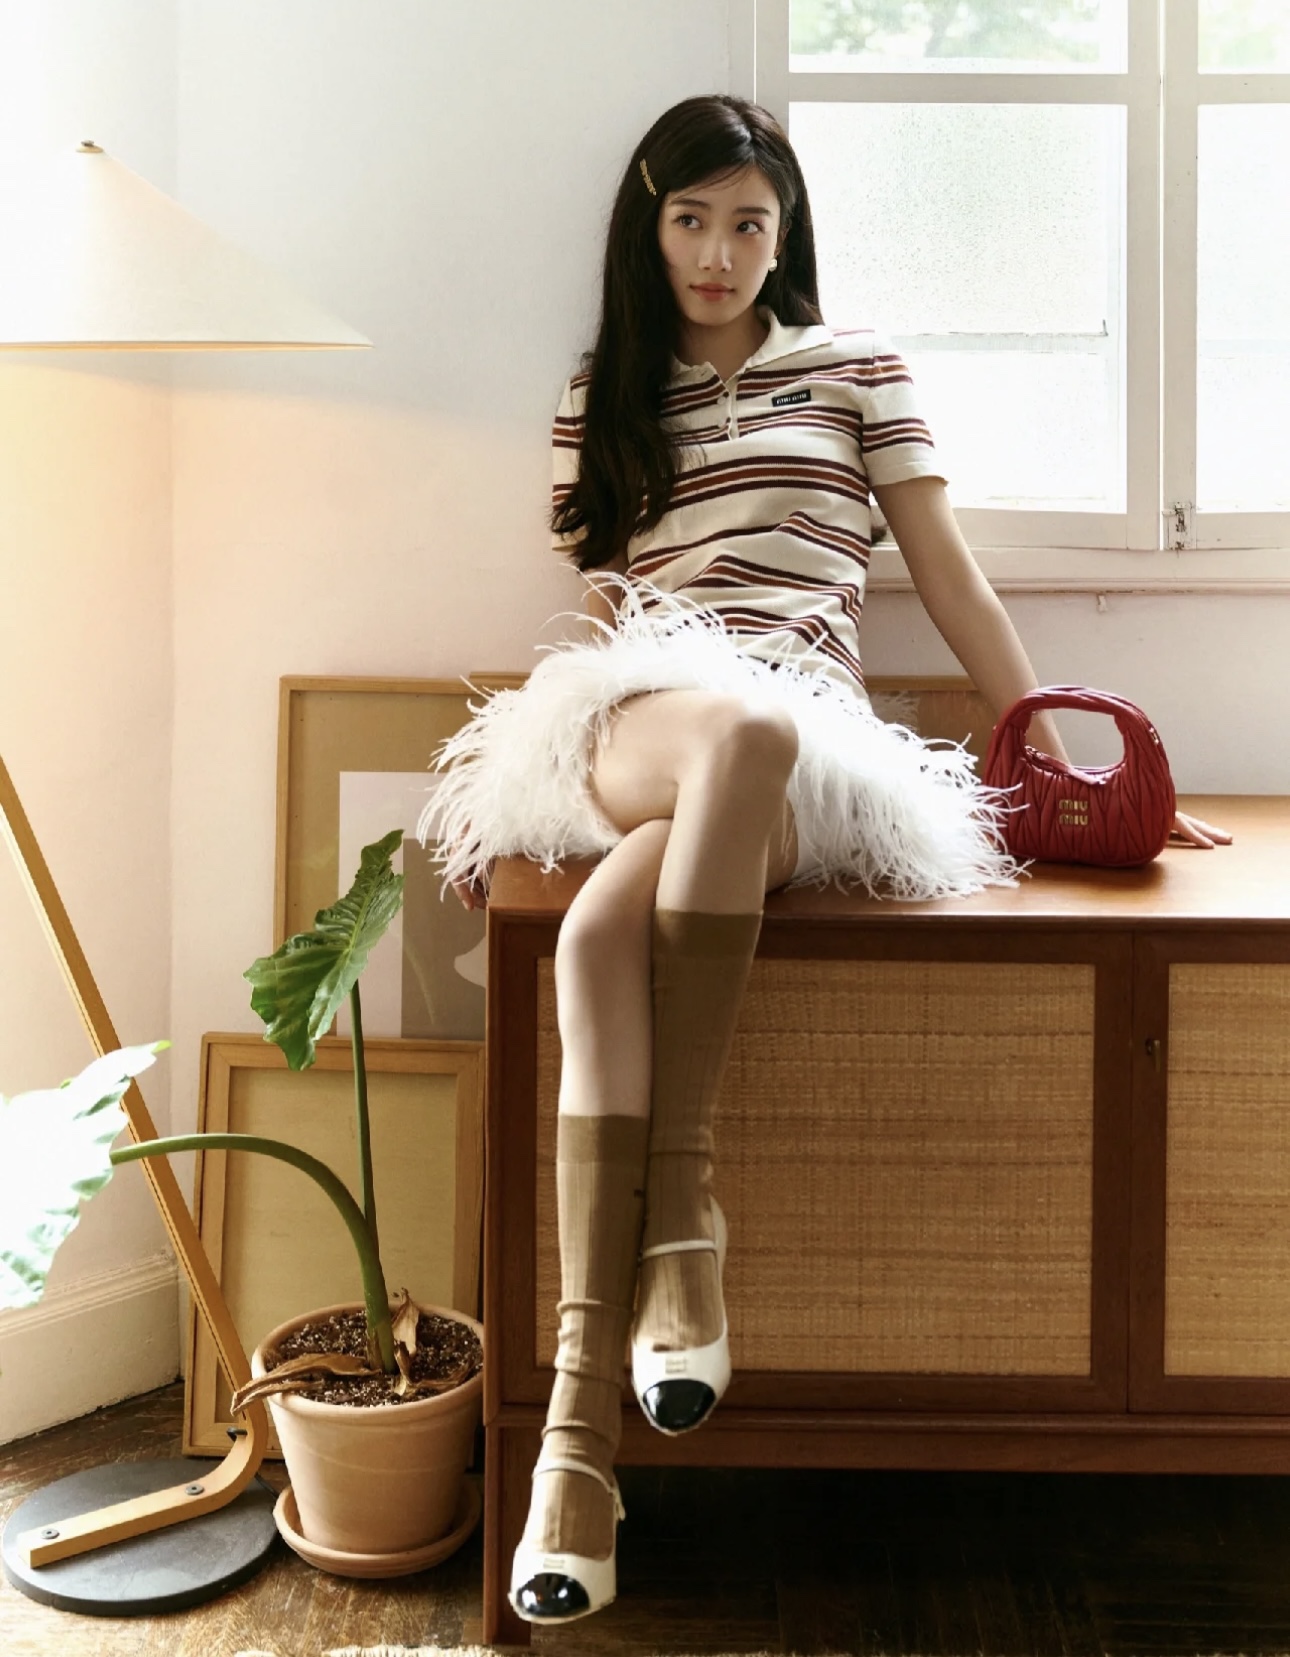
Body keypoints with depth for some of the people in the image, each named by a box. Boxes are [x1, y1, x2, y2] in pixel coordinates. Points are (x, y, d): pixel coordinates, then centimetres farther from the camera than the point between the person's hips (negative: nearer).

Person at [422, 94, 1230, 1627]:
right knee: (741, 729, -41)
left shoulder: (853, 368, 20)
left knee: (605, 923, -38)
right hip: (629, 733, 1)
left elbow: (948, 578, 16)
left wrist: (1064, 761, 11)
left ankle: (584, 1417, -36)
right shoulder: (602, 398, 26)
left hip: (807, 759, -1)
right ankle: (680, 1210, -40)